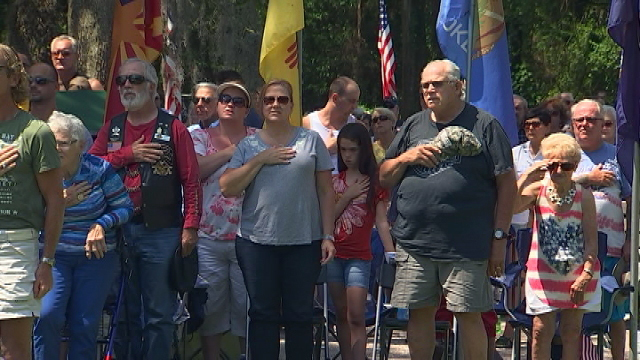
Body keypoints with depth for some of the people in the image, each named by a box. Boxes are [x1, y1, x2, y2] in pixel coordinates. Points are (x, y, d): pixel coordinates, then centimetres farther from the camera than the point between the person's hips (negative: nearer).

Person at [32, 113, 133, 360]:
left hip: (95, 258, 0)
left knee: (85, 325, -7)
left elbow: (125, 208, 0)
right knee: (48, 315, -20)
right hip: (54, 256, 0)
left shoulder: (99, 170, -5)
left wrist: (101, 224, -17)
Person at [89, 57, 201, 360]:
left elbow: (191, 180, -6)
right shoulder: (112, 128, 13)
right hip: (118, 230, 4)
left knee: (159, 314, 2)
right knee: (125, 312, 11)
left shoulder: (173, 128, 0)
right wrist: (127, 154, -9)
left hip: (161, 232, -4)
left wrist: (190, 226, -14)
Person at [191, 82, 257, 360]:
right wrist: (230, 151, -10)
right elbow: (194, 170, -10)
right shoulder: (200, 137, 9)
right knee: (210, 305, 6)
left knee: (248, 305, 3)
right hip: (208, 238, 1)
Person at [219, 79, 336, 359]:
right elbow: (227, 188, -2)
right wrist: (260, 160, -8)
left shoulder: (311, 140, 7)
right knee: (263, 314, 5)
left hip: (303, 241, -1)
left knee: (300, 315, 4)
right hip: (257, 241, 1)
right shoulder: (248, 145, 9)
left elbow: (325, 191, 6)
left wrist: (328, 235, 0)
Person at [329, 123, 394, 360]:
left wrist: (391, 253, -13)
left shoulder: (374, 183, -2)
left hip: (359, 257, -4)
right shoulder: (335, 181, 10)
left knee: (355, 317, -11)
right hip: (334, 254, 4)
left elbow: (381, 222, -5)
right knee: (341, 315, 9)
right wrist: (347, 196, -7)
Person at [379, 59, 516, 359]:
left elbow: (507, 183, -2)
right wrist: (406, 158, -4)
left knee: (469, 315, -2)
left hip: (466, 247, -4)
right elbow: (384, 178, 17)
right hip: (414, 242, 4)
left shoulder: (485, 126, 1)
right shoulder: (413, 126, 15)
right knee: (419, 313, 8)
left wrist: (499, 238, -7)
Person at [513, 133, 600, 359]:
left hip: (578, 272, 1)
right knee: (542, 330, -3)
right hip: (543, 272, -1)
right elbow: (510, 207, -26)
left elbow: (591, 239, -6)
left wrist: (586, 275, -14)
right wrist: (527, 176, -26)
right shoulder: (538, 190, -6)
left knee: (572, 330, 6)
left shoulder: (584, 196, -5)